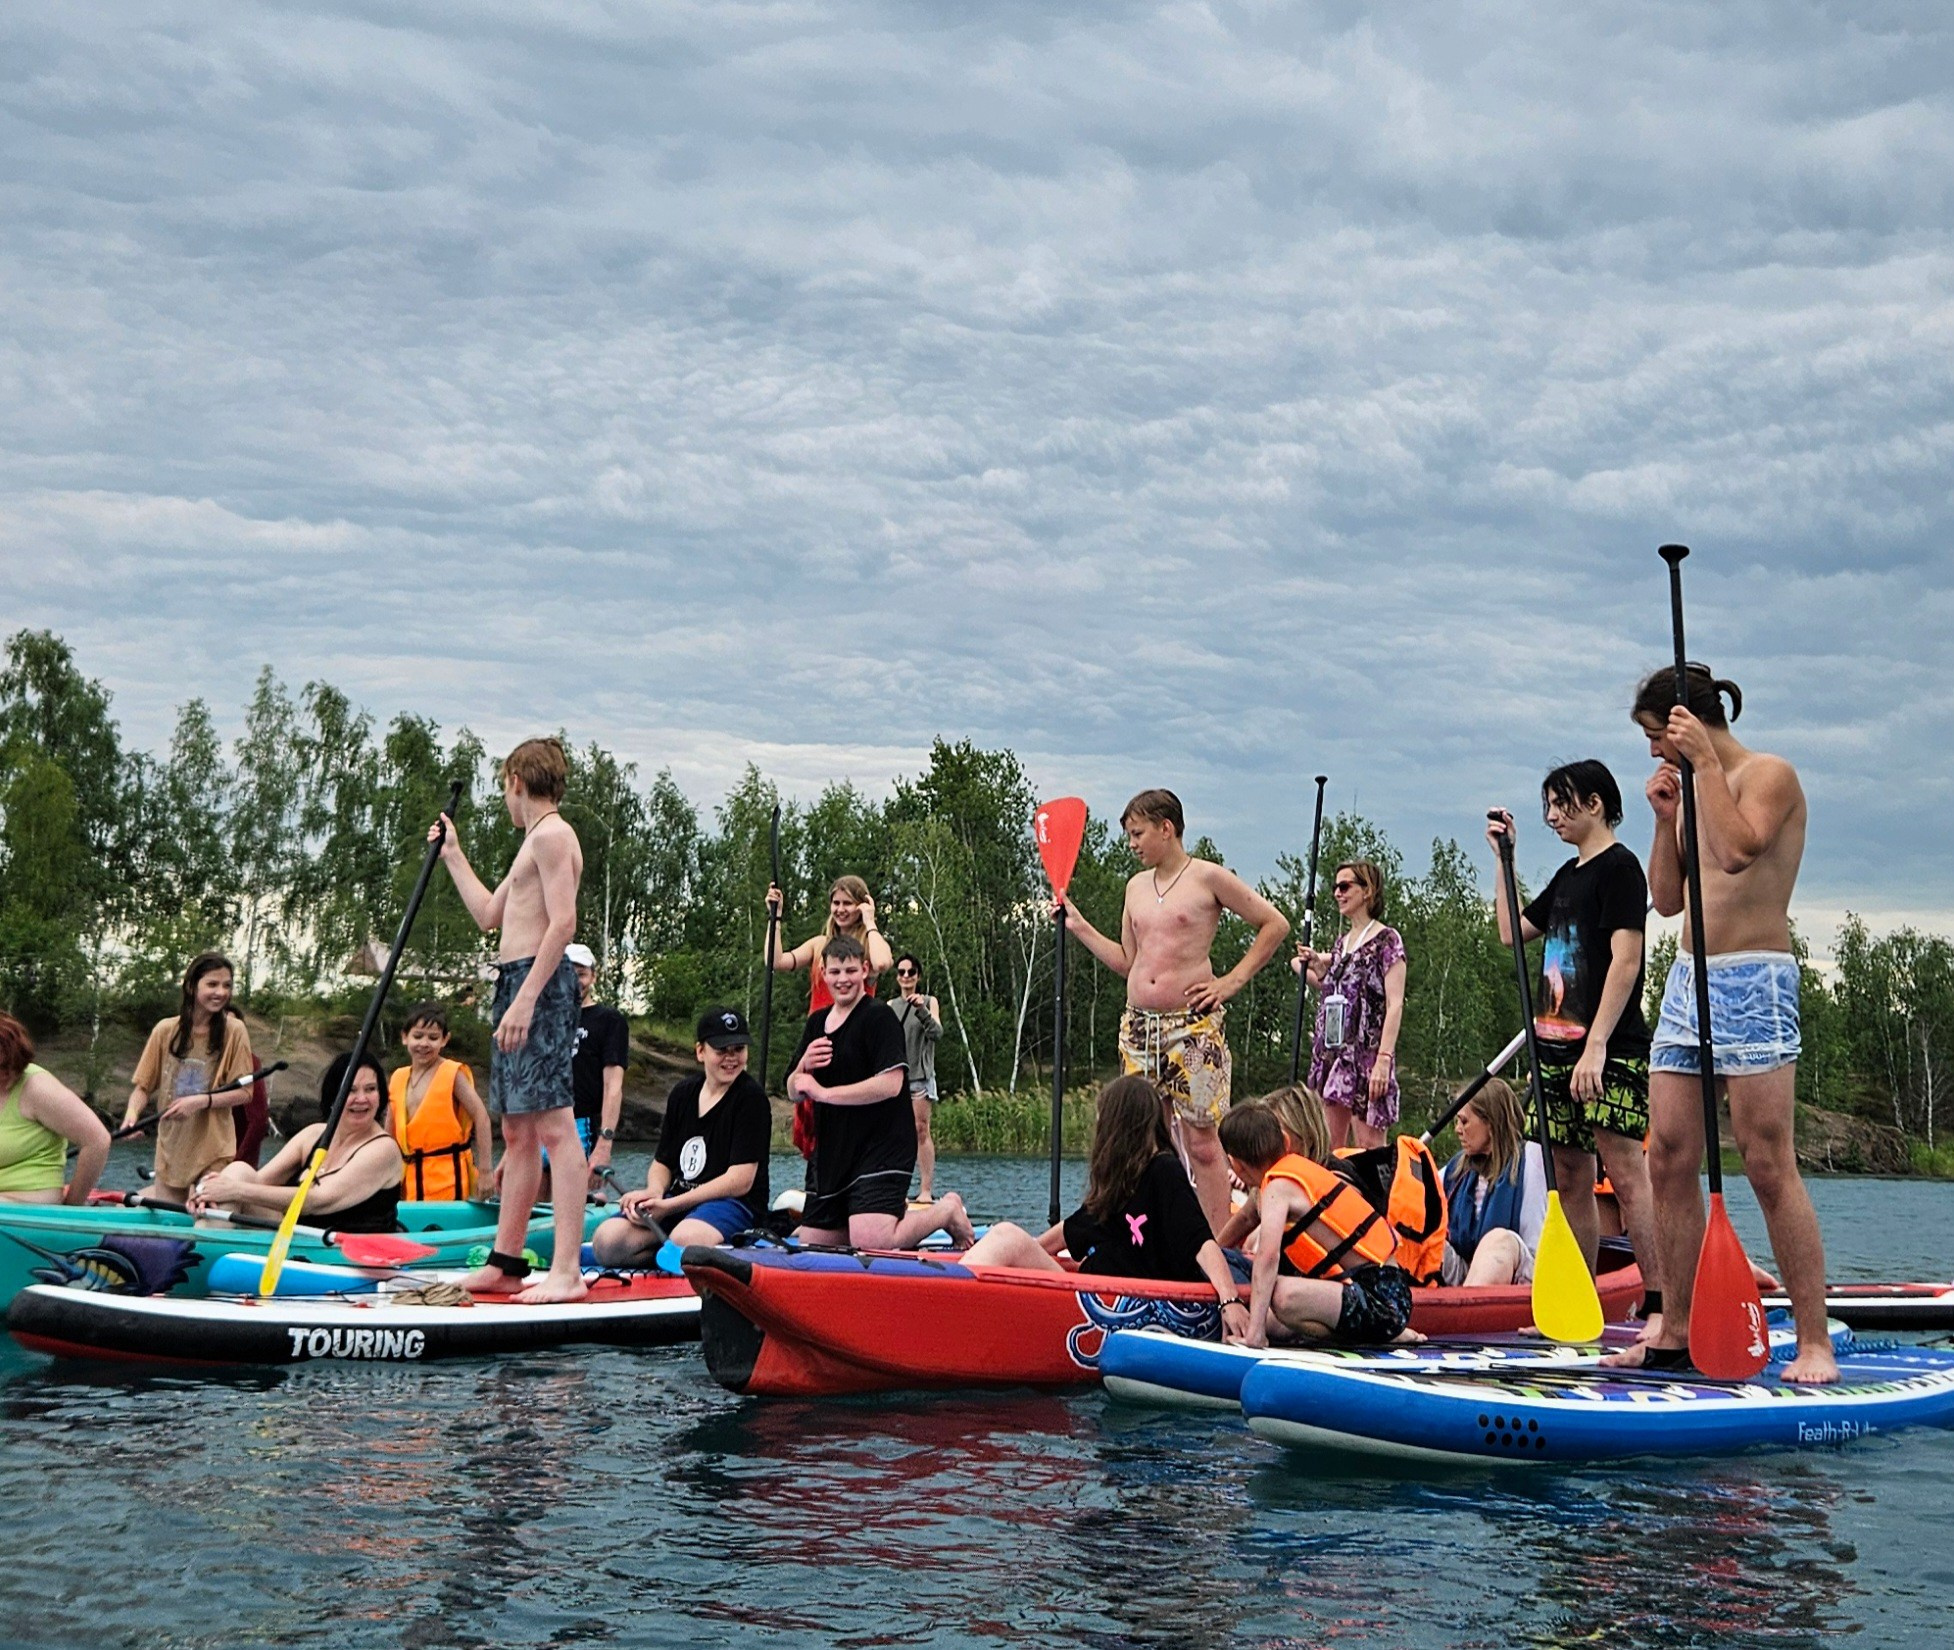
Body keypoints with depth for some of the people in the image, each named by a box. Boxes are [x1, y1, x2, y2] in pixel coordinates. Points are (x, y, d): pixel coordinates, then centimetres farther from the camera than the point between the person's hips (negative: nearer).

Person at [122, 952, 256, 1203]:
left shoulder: (234, 1030, -5)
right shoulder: (165, 1030, 0)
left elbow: (243, 1092, -5)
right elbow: (143, 1086, 5)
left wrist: (202, 1101, -19)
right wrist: (132, 1112, -14)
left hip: (214, 1152, -2)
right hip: (171, 1151, 2)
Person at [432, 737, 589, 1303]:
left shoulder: (551, 835, -9)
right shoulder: (535, 841, 23)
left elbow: (562, 922, -20)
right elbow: (489, 914, 33)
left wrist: (526, 998, -25)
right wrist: (451, 853, 38)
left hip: (540, 983, -11)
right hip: (518, 984, 11)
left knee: (554, 1126, -14)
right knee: (517, 1133, 13)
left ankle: (567, 1272, -18)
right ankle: (504, 1262, 18)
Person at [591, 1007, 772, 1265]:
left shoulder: (751, 1098, -6)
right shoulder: (682, 1093, 13)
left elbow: (740, 1181, -13)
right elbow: (662, 1163, 17)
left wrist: (670, 1205, -16)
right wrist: (654, 1192, -9)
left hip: (734, 1204, -6)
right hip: (678, 1200, 6)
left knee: (685, 1239, -40)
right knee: (607, 1241, -19)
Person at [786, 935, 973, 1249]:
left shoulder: (879, 1016, -10)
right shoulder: (816, 1022, 14)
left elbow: (890, 1084, -22)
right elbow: (793, 1092, 14)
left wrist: (823, 1092, -17)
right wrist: (804, 1066, -10)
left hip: (880, 1151, -8)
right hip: (831, 1153, 8)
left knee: (872, 1246, -21)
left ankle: (947, 1211, 7)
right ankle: (895, 1211, 31)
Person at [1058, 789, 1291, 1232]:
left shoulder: (1208, 877, -2)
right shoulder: (1136, 886, 16)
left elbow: (1275, 924, 0)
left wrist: (1231, 982, -4)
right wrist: (1078, 926, 14)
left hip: (1193, 1025, -6)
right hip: (1138, 1024, 6)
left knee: (1200, 1141, -6)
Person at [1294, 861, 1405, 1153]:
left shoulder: (1386, 940, -3)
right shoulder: (1341, 942, 18)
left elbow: (1395, 1004, -10)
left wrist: (1384, 1059, -19)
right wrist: (1316, 968, 7)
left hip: (1366, 1052, -8)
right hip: (1332, 1051, 8)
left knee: (1368, 1149, -10)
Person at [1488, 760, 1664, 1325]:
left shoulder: (1619, 865, -7)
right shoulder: (1569, 875, 19)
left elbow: (1625, 961, -16)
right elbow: (1511, 933, 26)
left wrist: (1596, 1046, -23)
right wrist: (1504, 858, 22)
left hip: (1609, 1050, -9)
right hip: (1559, 1046, 9)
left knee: (1625, 1171, -13)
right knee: (1569, 1178, 10)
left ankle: (1662, 1304, -13)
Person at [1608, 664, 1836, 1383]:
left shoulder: (1769, 774, -5)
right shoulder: (1695, 789, 18)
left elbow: (1737, 851, -23)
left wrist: (1704, 762, -17)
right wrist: (1665, 818, 7)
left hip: (1752, 981, -8)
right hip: (1687, 980, 8)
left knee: (1769, 1167, -11)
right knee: (1669, 1160, 4)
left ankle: (1814, 1341, -7)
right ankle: (1676, 1330, 10)